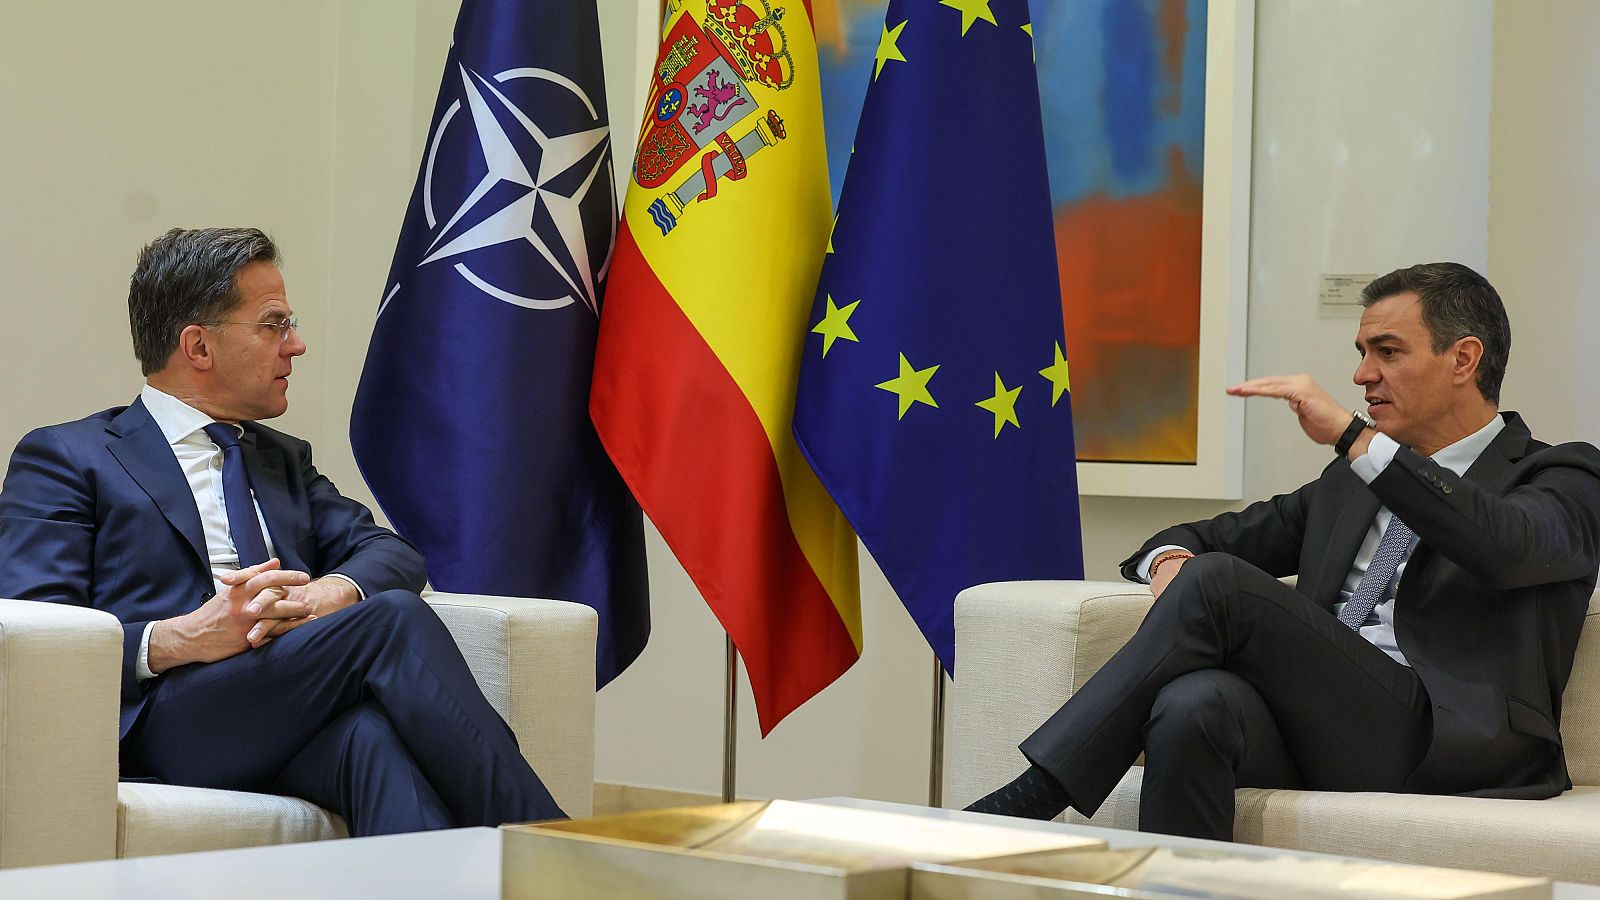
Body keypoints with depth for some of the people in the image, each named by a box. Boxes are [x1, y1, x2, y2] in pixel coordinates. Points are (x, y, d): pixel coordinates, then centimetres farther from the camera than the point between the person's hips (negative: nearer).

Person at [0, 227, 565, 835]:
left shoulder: (284, 459, 33)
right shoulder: (64, 459, 12)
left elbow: (390, 552, 20)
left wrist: (332, 593, -6)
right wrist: (178, 640, -18)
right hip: (157, 728, -4)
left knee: (368, 733, -36)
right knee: (393, 619, -29)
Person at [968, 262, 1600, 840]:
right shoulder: (1350, 481, 31)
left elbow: (1507, 547, -14)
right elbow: (1216, 537, 31)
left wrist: (1354, 436, -17)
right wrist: (1172, 560, 4)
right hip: (1319, 731, 5)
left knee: (1218, 583, -24)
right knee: (1193, 705, -32)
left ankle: (1032, 797, -25)